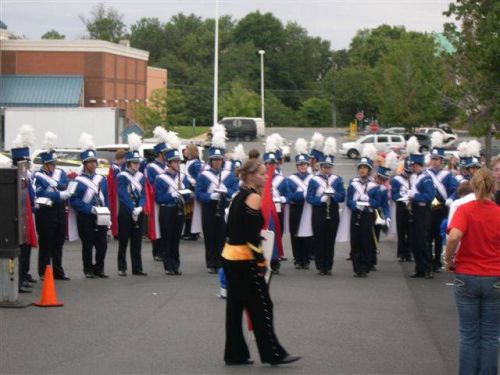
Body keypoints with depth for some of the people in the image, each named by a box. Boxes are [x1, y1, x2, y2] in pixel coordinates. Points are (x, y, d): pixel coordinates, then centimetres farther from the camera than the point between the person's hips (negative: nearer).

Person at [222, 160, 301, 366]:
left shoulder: (239, 196, 13)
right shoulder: (254, 197, -13)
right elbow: (252, 234, -19)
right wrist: (260, 261, -16)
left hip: (230, 256, 9)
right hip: (245, 259, -9)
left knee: (235, 306, 11)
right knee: (262, 306, -2)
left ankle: (235, 354, 14)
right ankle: (273, 353, 3)